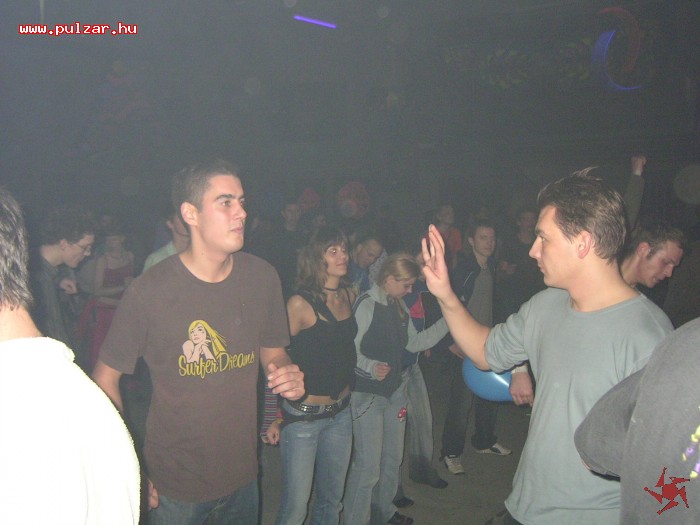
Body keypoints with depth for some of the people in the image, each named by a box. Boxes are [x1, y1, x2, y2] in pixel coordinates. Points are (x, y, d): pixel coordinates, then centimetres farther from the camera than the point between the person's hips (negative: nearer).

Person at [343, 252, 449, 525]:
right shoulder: (367, 305, -16)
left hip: (395, 390, 8)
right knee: (368, 466, -3)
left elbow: (414, 342, 15)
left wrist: (446, 323, 8)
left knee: (392, 457, 18)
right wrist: (370, 367, -36)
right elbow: (350, 350, -18)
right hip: (367, 394, -8)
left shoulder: (399, 306, 9)